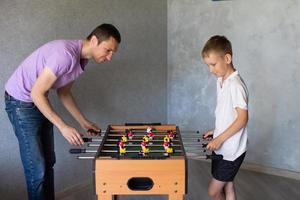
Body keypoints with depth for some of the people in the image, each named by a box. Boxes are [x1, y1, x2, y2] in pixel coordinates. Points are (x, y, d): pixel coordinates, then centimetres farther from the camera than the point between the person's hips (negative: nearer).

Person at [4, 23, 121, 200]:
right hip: (21, 103, -9)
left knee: (48, 163, 13)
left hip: (39, 101, 9)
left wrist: (84, 122, 7)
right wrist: (63, 127, -27)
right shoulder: (65, 54, -29)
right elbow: (36, 94, -27)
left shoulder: (82, 59, 1)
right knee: (37, 170, -6)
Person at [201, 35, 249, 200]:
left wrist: (219, 139, -22)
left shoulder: (236, 85, -21)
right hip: (222, 148, 8)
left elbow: (242, 118, -23)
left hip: (231, 151, -8)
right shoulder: (220, 81, 6)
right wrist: (216, 130, 8)